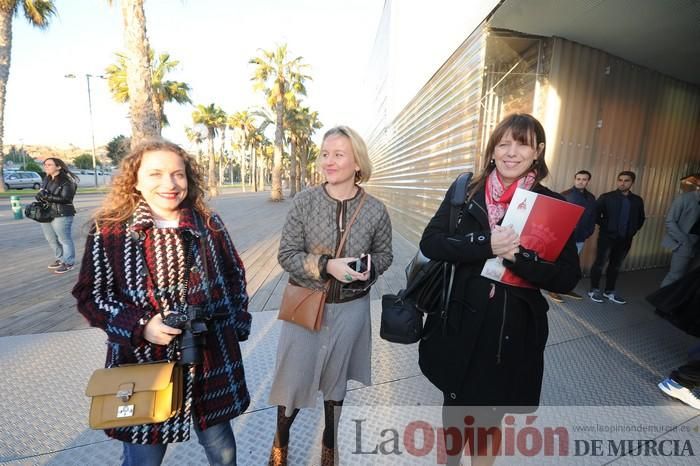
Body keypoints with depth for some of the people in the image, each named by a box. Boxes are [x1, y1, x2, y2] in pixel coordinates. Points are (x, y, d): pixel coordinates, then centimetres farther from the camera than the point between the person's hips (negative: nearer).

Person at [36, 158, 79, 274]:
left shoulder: (67, 181, -12)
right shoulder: (46, 180, 13)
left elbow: (66, 198, -17)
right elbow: (42, 194, 16)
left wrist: (47, 197, -23)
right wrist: (40, 195, -6)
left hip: (61, 215, -8)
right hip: (45, 214, 8)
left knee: (64, 240, 0)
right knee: (52, 240, 16)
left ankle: (69, 263, 10)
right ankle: (60, 259, 30)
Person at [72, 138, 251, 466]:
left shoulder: (209, 225, -2)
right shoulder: (110, 230, -8)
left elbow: (234, 278, 7)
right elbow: (90, 294, -3)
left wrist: (237, 326, 2)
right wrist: (140, 326, -17)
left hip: (211, 359, 2)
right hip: (141, 362, -1)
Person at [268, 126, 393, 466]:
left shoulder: (375, 210, -9)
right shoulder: (304, 201, -11)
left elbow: (385, 254, 4)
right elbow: (286, 255, -10)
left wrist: (370, 266, -18)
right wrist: (326, 266, -24)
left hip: (351, 309, 1)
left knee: (337, 381, 20)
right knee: (293, 379, 12)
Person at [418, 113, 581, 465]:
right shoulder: (465, 192, -2)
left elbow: (568, 278, -7)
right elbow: (430, 243, -10)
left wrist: (518, 256, -24)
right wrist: (486, 244, -23)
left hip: (514, 332, 0)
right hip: (460, 324, 1)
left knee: (489, 415, 18)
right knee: (455, 404, 21)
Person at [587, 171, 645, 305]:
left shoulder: (637, 200, 6)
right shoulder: (606, 197, -5)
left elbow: (641, 218, 16)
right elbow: (595, 214, -7)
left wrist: (632, 231, 6)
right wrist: (605, 226, -8)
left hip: (625, 239, 4)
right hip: (607, 237, -4)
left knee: (616, 265, 12)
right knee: (600, 263, 2)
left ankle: (609, 291, 23)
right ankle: (594, 290, 12)